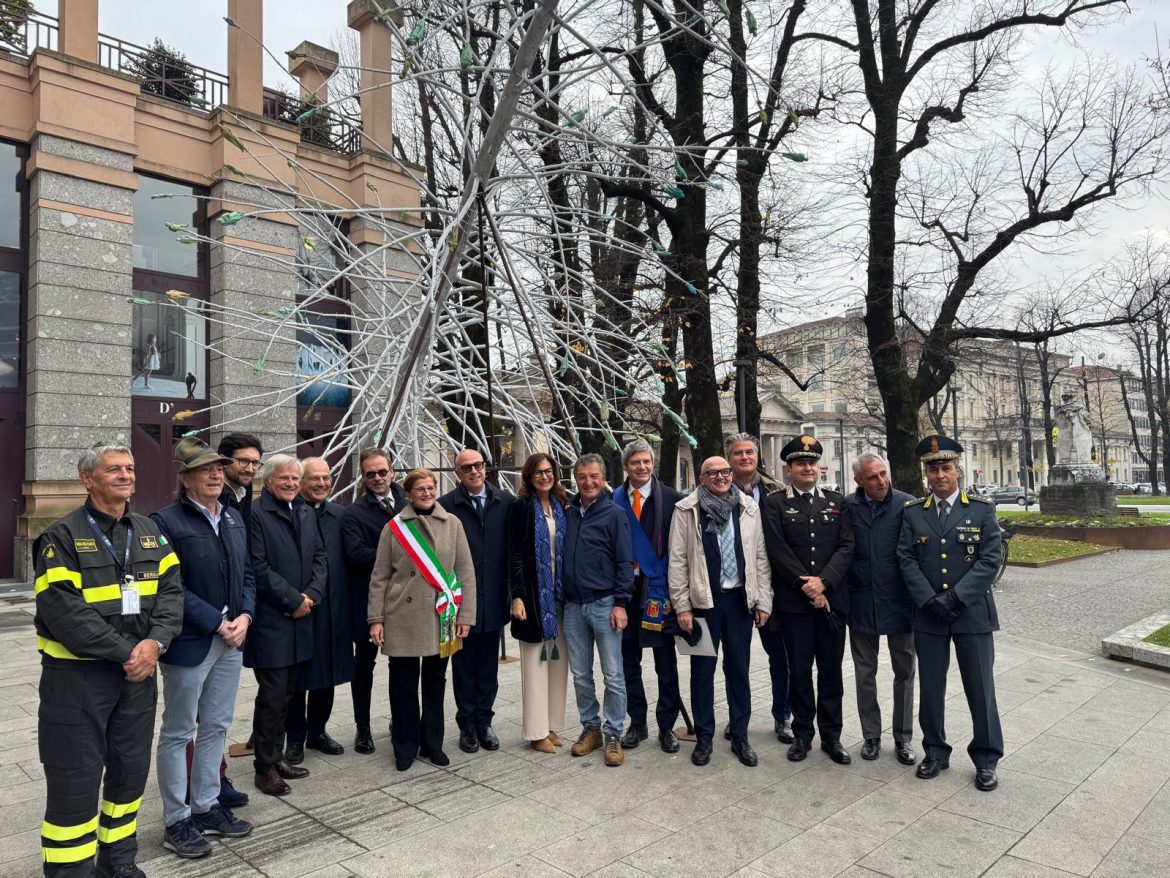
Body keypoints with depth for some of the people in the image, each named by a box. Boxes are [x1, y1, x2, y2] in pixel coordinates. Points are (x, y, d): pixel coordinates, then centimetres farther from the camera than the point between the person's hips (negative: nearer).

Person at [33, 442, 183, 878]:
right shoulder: (62, 537, -9)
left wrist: (155, 642, -14)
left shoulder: (149, 532, 8)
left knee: (131, 769, 16)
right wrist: (125, 652, -19)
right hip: (76, 674, -5)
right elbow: (64, 611, -18)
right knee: (75, 778, 3)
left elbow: (170, 589, 2)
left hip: (138, 672, 5)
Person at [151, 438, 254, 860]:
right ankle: (177, 821, 22)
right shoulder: (167, 521, -12)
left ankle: (205, 806, 31)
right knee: (178, 733, 8)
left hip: (231, 639, 7)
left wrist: (244, 616, -4)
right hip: (189, 643, -6)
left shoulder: (234, 518, 9)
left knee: (216, 727, 16)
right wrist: (216, 623, -16)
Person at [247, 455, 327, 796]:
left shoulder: (307, 514, 11)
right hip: (270, 621, -6)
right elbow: (258, 567, -15)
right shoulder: (256, 514, -11)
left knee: (286, 694, 15)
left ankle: (276, 757, 28)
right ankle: (265, 768, 13)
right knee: (272, 696, 0)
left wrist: (311, 595, -6)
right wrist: (293, 600, -13)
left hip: (300, 618, 7)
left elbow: (320, 557, 10)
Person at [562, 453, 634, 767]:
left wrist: (620, 603, -12)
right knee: (580, 675, 12)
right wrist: (560, 597, 9)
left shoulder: (614, 514, -4)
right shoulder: (568, 514, 9)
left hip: (604, 605, -4)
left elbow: (624, 562, -6)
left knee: (613, 675, 2)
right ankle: (590, 728, 26)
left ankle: (613, 734, 14)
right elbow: (561, 557, 15)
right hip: (573, 606, 4)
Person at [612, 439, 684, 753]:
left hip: (659, 589, -2)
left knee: (665, 662, 7)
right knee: (629, 660, 12)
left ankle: (666, 726, 21)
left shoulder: (672, 499, -4)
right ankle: (637, 723, 27)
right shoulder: (614, 500, 2)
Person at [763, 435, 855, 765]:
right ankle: (802, 733, 22)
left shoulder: (836, 501, 8)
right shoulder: (775, 504, 0)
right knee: (799, 670, 8)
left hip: (832, 599, 2)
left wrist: (823, 581, -13)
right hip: (794, 601, -2)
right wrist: (807, 587, -12)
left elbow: (846, 546, 0)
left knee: (831, 670, 9)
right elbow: (778, 550, -8)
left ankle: (831, 735, 22)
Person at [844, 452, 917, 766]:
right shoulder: (847, 506, -4)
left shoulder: (906, 504, -8)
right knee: (865, 673, 12)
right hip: (861, 602, 1)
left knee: (904, 672, 11)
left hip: (899, 602, -1)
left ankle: (903, 738, 26)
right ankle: (871, 736, 27)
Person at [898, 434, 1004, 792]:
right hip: (928, 616, 2)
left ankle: (986, 759, 23)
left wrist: (955, 597, -15)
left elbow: (990, 560, -8)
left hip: (973, 614, -2)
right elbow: (906, 560, -1)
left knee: (980, 689, 6)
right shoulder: (913, 512, 4)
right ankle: (935, 752, 27)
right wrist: (929, 600, -12)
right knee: (931, 688, 11)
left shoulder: (982, 509, -1)